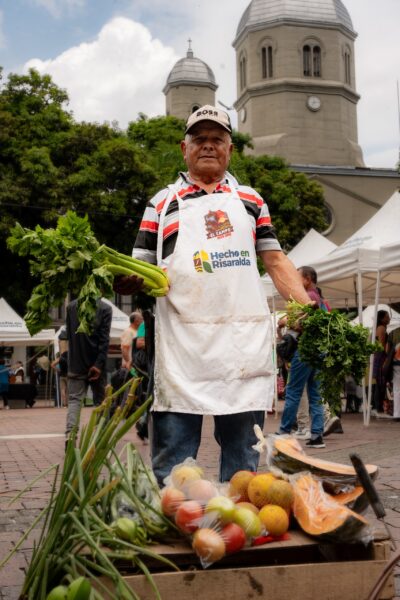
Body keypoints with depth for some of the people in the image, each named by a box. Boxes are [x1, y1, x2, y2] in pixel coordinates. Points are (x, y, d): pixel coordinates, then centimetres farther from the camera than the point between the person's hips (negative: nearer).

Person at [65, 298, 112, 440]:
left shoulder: (71, 306, 2)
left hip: (76, 364, 2)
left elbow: (69, 335, 8)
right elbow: (104, 339, -14)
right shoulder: (105, 308, -8)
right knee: (100, 401, 11)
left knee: (74, 399, 3)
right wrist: (99, 364, -15)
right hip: (96, 362, -2)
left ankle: (70, 434, -13)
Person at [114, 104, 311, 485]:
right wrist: (123, 280, -14)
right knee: (172, 461, -1)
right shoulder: (162, 203, 14)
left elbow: (275, 260, 16)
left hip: (244, 341, 2)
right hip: (182, 342, -1)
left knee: (243, 458, 7)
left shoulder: (250, 200, 19)